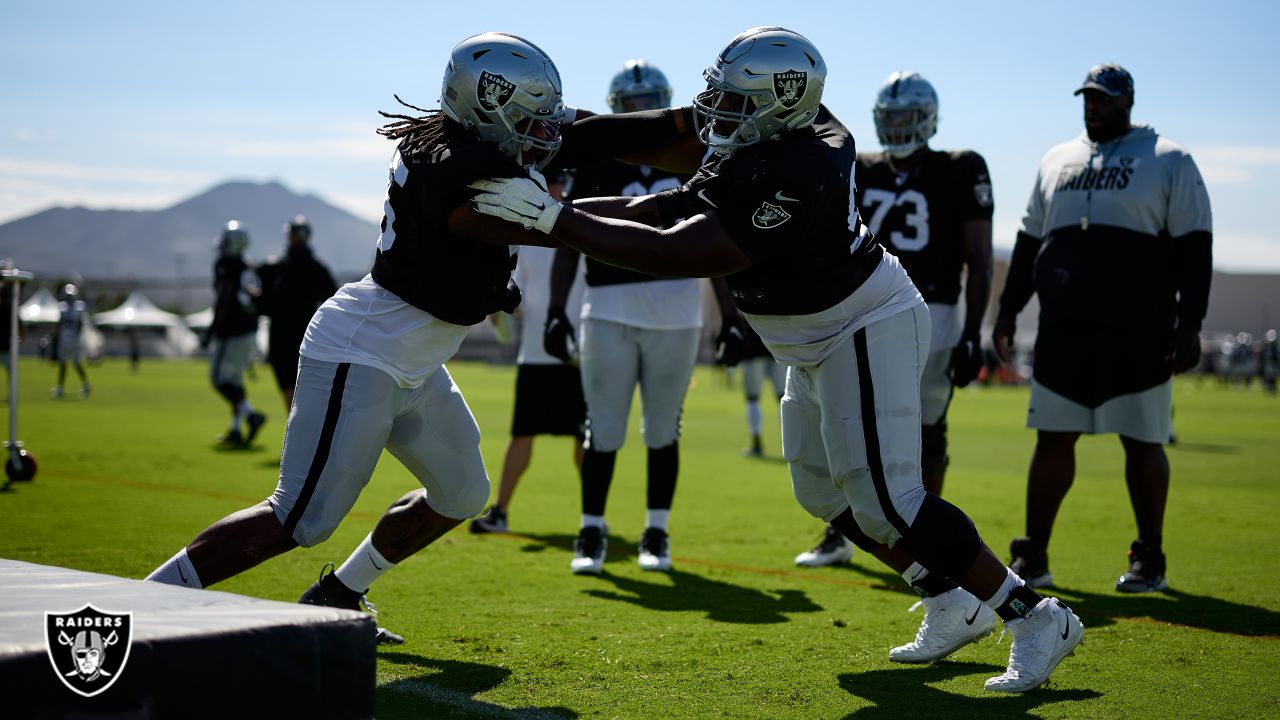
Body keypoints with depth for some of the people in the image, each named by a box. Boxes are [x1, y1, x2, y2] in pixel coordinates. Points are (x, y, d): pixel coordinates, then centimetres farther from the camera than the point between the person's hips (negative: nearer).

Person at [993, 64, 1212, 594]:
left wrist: (1188, 324, -11)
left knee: (1142, 443, 2)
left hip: (1138, 336, -4)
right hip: (1064, 331, 4)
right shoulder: (1057, 162, 15)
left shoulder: (1169, 163, 1)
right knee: (1053, 438, 4)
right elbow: (1029, 244, 18)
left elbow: (1193, 248, -4)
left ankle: (1149, 561, 14)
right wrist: (1007, 311, 13)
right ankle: (1033, 558, 10)